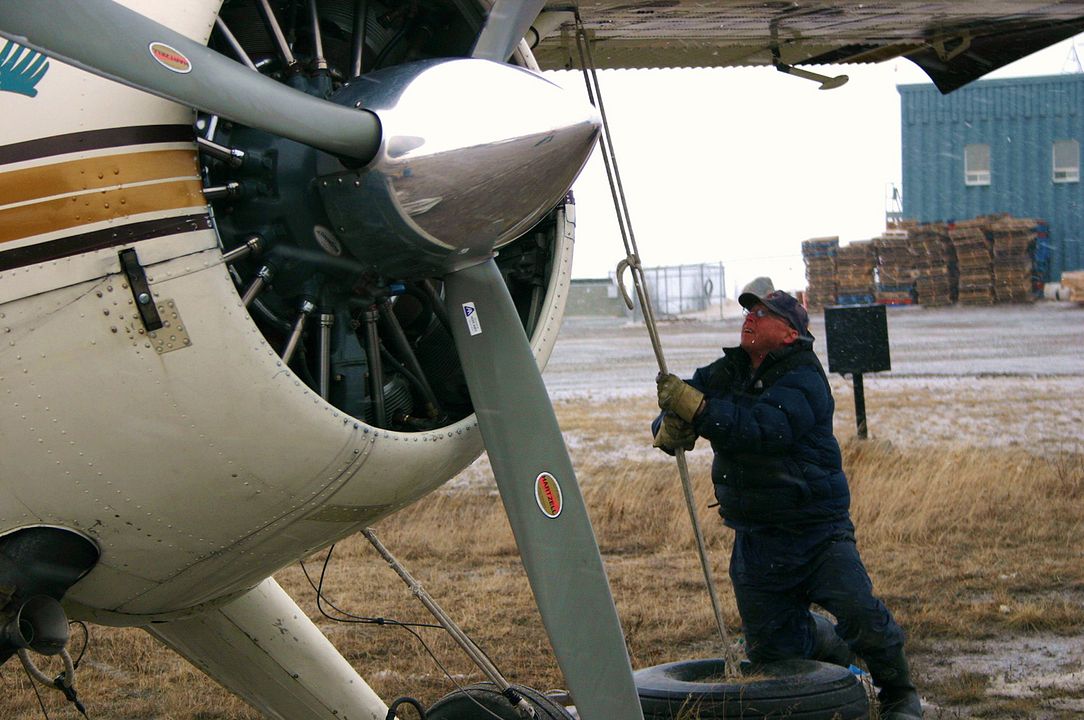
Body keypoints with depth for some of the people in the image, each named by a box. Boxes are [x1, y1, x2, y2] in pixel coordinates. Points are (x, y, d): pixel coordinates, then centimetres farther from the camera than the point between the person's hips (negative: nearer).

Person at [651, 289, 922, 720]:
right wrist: (671, 428, -23)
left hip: (816, 529, -6)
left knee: (861, 616, -21)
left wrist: (695, 407, -39)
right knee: (769, 648, 10)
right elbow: (669, 418, 3)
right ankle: (830, 648, 43)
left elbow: (762, 430, -30)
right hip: (756, 536, 6)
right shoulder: (725, 374, 8)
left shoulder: (803, 381, -13)